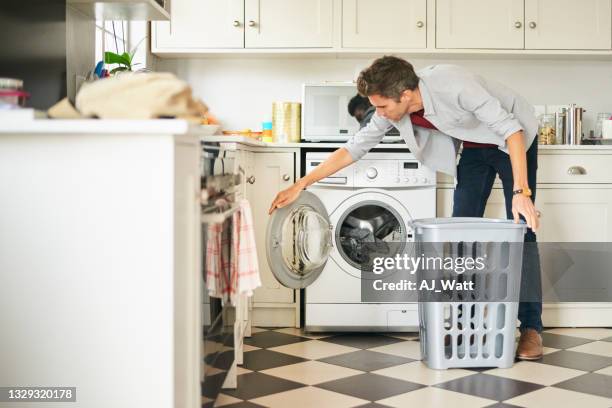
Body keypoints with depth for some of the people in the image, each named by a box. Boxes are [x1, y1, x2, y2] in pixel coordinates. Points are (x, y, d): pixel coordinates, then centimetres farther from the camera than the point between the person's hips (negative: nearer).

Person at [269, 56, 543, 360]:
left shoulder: (453, 85, -38)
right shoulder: (392, 111, -17)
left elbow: (510, 128, -35)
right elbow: (354, 148, -7)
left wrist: (520, 191, -42)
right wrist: (300, 185, -10)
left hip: (512, 140, -6)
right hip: (473, 149, 6)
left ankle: (531, 328, -6)